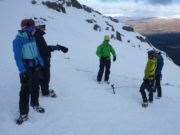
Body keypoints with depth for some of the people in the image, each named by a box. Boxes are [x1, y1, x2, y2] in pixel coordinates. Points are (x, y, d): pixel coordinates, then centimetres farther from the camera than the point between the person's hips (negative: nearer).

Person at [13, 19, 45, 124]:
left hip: (35, 66, 6)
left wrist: (41, 63, 14)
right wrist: (22, 70, -24)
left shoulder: (32, 38, 3)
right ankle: (24, 113, 4)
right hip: (26, 67, -6)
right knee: (25, 89, -4)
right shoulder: (18, 40, -17)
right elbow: (18, 57, -19)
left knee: (35, 86, 18)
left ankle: (35, 104, 38)